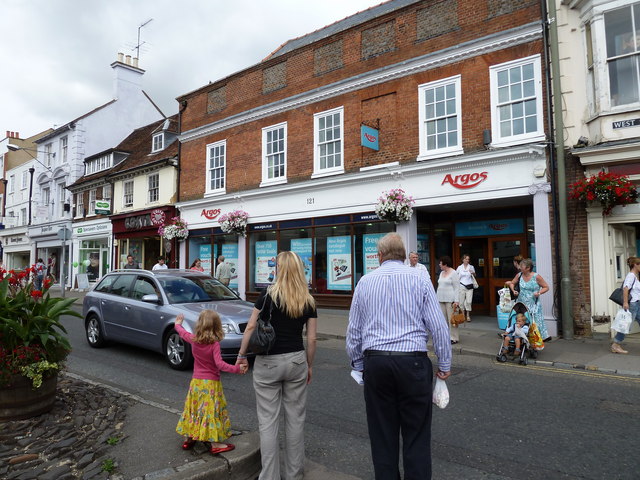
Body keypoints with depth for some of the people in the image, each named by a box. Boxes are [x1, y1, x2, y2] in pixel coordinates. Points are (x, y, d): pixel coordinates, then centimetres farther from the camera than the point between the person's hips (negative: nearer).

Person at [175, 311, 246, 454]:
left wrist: (178, 324, 38)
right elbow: (219, 364, -26)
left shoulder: (194, 340, -2)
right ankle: (215, 443, 7)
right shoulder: (215, 344, -17)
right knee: (211, 411, 1)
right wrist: (237, 369, -28)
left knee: (193, 410, 18)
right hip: (211, 383, -5)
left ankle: (188, 439, 30)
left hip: (195, 382, 5)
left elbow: (183, 333, 19)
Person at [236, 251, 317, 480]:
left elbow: (251, 327, -7)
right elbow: (311, 339, 1)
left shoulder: (269, 294, -9)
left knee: (268, 421, 7)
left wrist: (241, 355, 5)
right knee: (295, 419, 15)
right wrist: (309, 365, 14)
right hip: (297, 362, 3)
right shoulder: (309, 301, -1)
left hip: (268, 363, -3)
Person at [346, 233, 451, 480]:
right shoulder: (420, 278, 0)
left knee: (382, 435, 14)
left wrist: (358, 365, 20)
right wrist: (444, 365, 7)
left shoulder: (365, 281, 6)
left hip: (375, 362, 2)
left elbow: (353, 330, 10)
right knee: (416, 436, 9)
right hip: (412, 361, -2)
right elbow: (438, 325, -3)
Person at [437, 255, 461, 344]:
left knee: (451, 319, -5)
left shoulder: (453, 273, -7)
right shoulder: (442, 273, 15)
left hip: (450, 300, -7)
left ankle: (454, 338, 2)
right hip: (441, 299, 7)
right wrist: (437, 298, 14)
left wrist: (456, 301, -17)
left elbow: (457, 288, -10)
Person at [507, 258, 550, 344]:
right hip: (521, 304, 4)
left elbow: (546, 287, -1)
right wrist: (513, 290, 0)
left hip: (533, 305, -4)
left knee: (535, 323, -5)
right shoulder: (519, 275, 2)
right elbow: (512, 283, 18)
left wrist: (539, 293, -16)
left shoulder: (536, 277, -9)